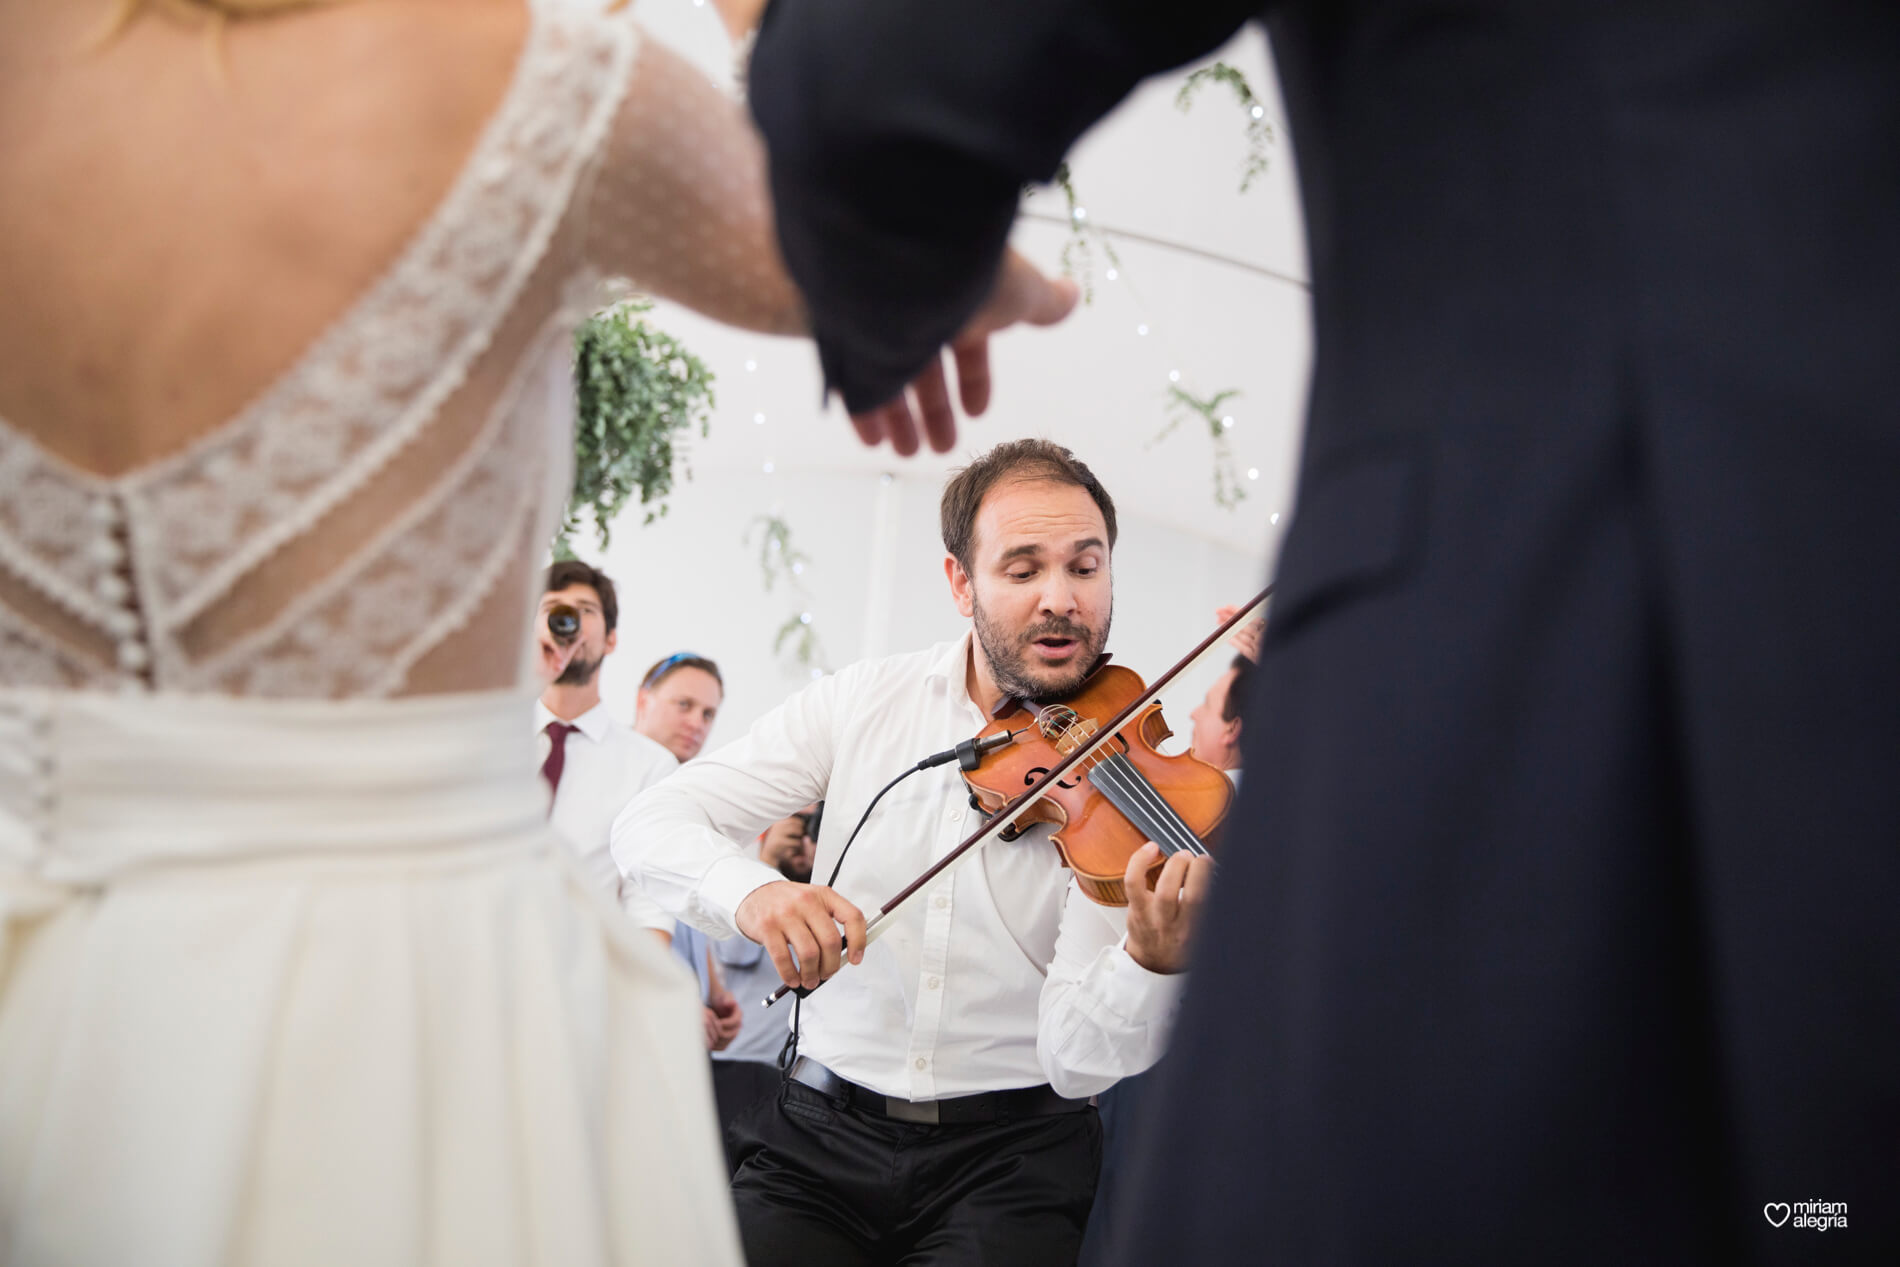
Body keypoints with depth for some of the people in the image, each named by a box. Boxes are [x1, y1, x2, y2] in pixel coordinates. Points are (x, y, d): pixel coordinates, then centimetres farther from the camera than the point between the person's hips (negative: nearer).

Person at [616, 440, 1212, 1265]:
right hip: (823, 1134, 2)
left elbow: (1078, 1061, -13)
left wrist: (1160, 955, -34)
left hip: (1011, 1153, -1)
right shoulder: (863, 702, 1)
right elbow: (648, 825, -3)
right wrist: (749, 892, -25)